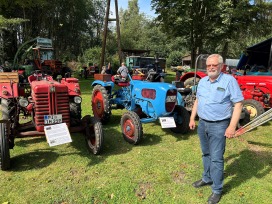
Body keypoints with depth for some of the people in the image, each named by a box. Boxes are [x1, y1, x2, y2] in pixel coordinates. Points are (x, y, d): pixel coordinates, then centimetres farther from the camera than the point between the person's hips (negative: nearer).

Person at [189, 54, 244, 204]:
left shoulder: (229, 80, -12)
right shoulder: (202, 81, 8)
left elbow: (238, 104, -14)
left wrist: (232, 126, -19)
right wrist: (192, 118, 12)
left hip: (218, 125, -6)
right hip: (202, 123, 6)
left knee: (216, 158, 0)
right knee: (206, 154, 19)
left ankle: (217, 190, 15)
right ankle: (207, 178, 38)